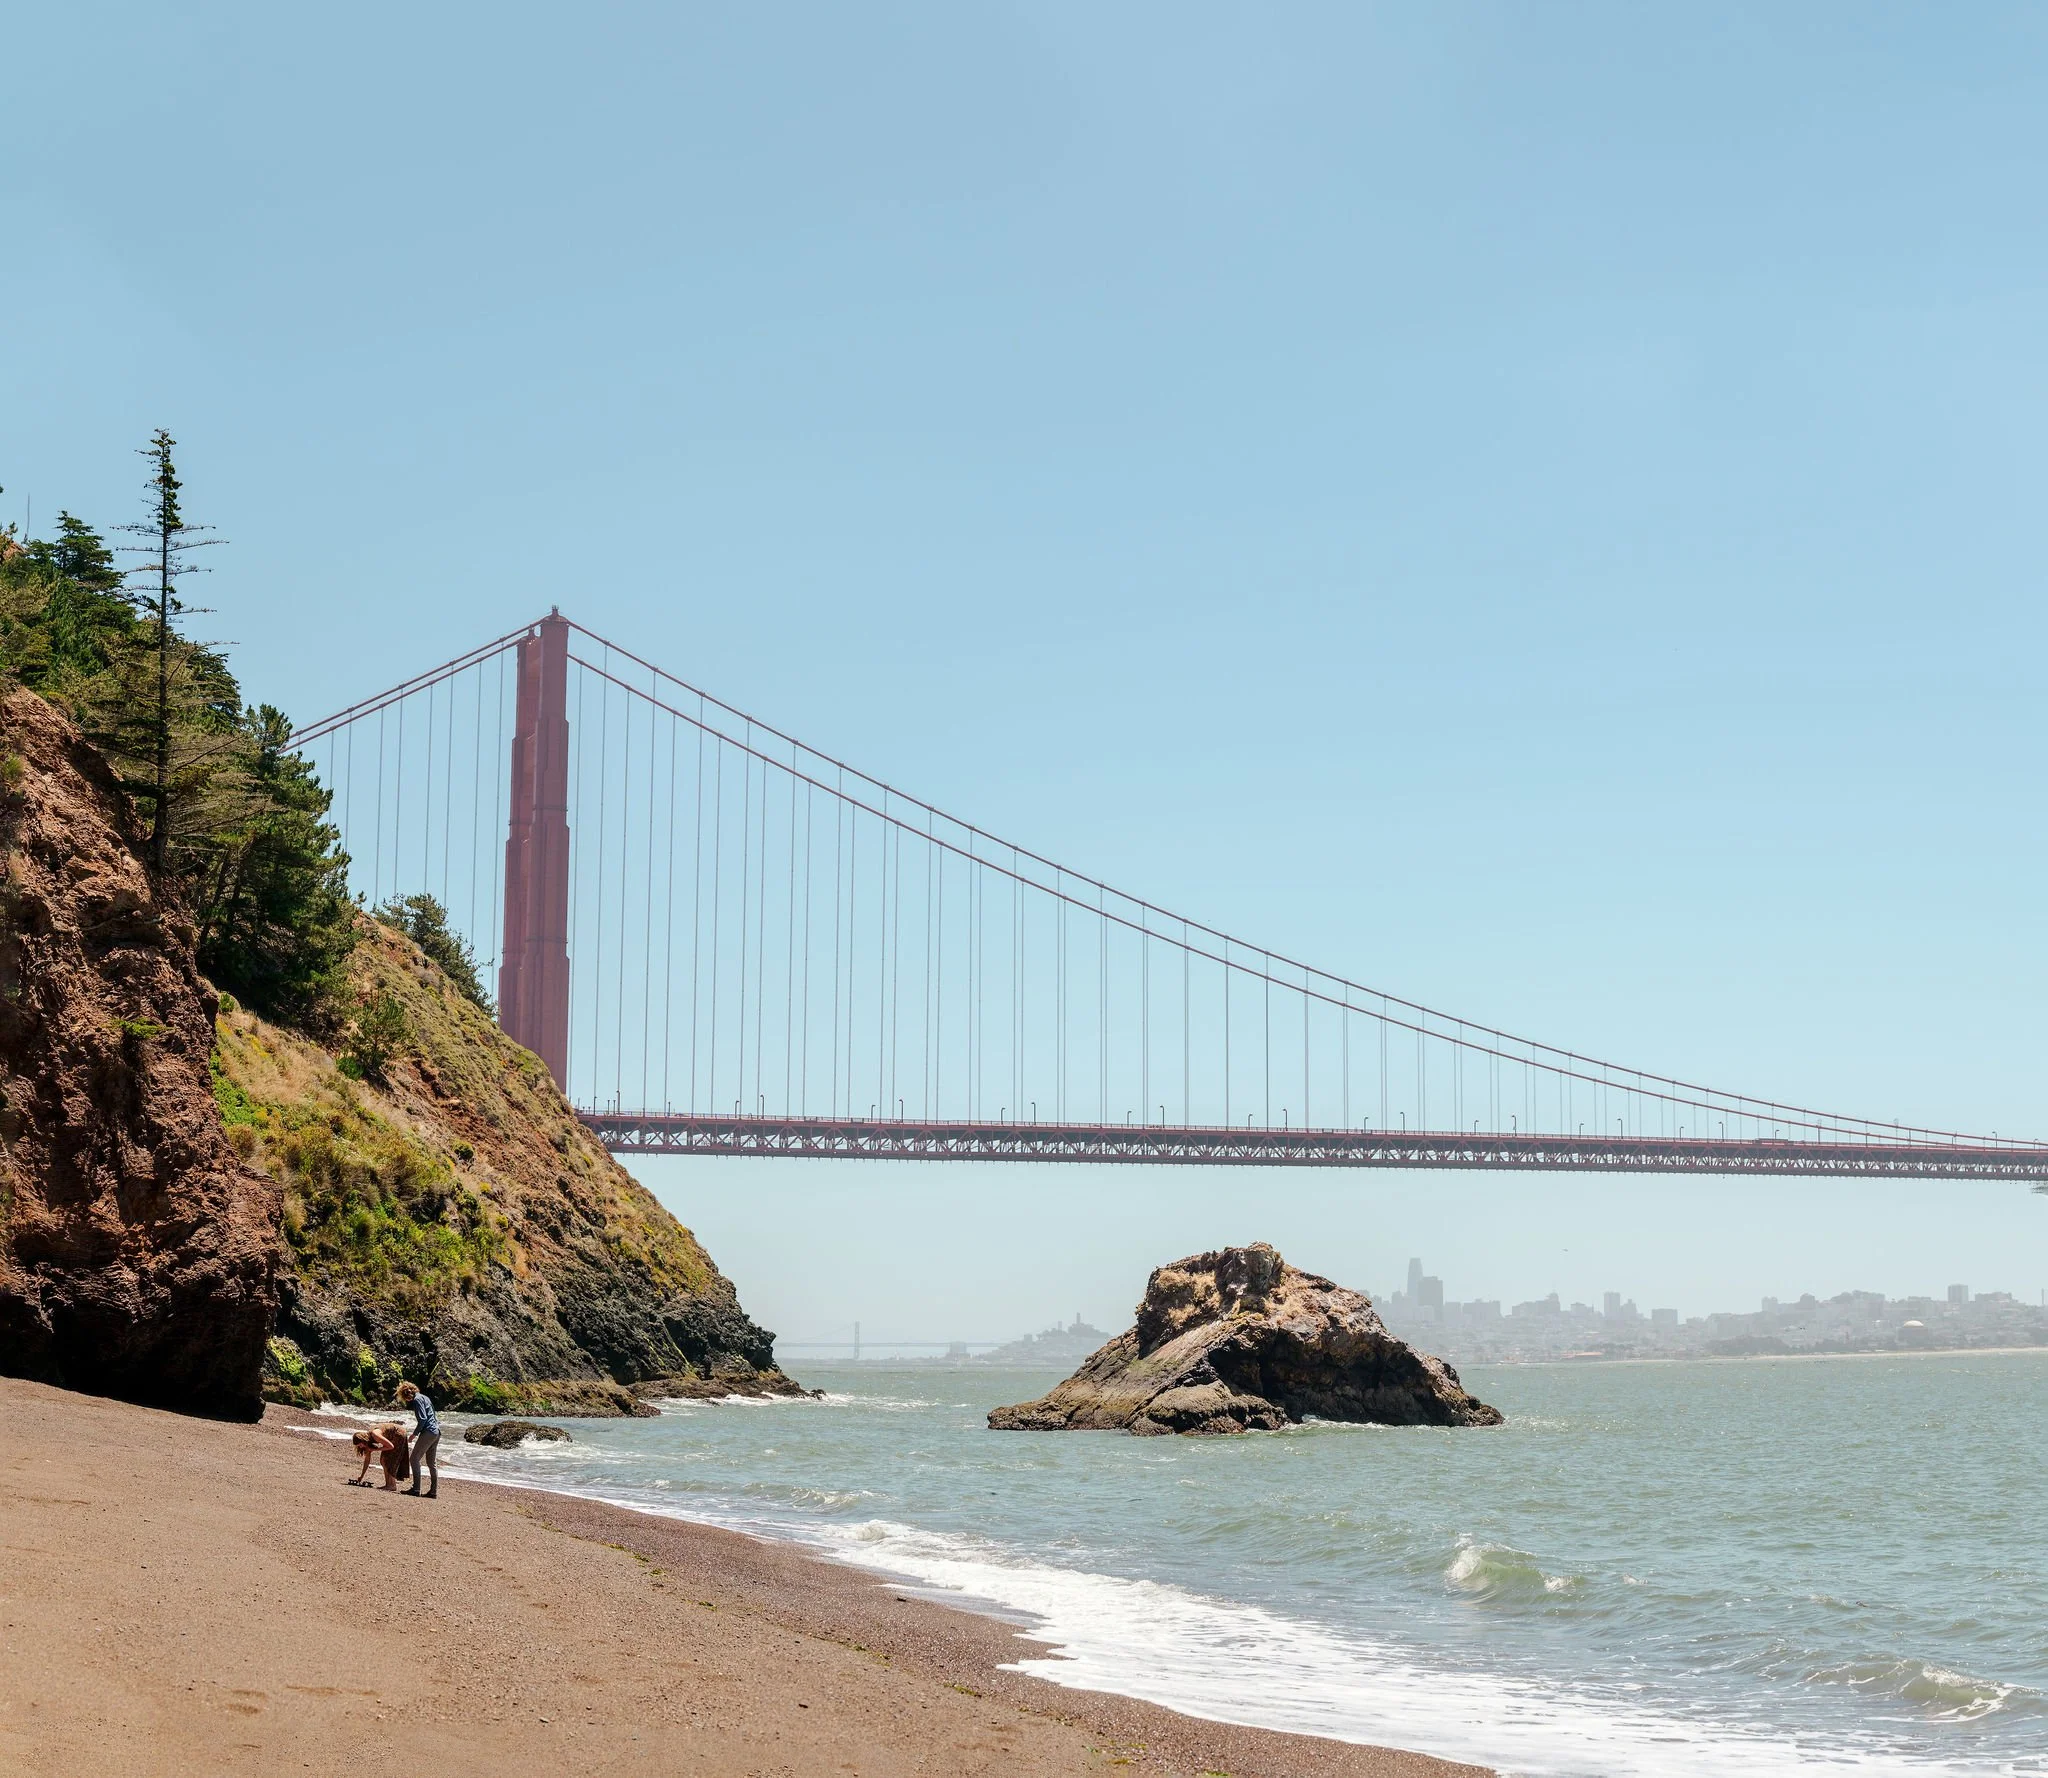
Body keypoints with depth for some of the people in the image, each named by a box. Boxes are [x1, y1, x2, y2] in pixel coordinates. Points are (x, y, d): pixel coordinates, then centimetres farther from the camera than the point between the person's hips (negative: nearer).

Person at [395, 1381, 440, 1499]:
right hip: (436, 1432, 10)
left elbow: (422, 1419, -16)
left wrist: (415, 1433, -8)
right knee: (431, 1462, 12)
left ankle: (416, 1488, -11)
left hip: (428, 1432, -10)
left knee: (415, 1458, -6)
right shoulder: (423, 1397, 20)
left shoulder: (417, 1399, -8)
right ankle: (434, 1491, 11)